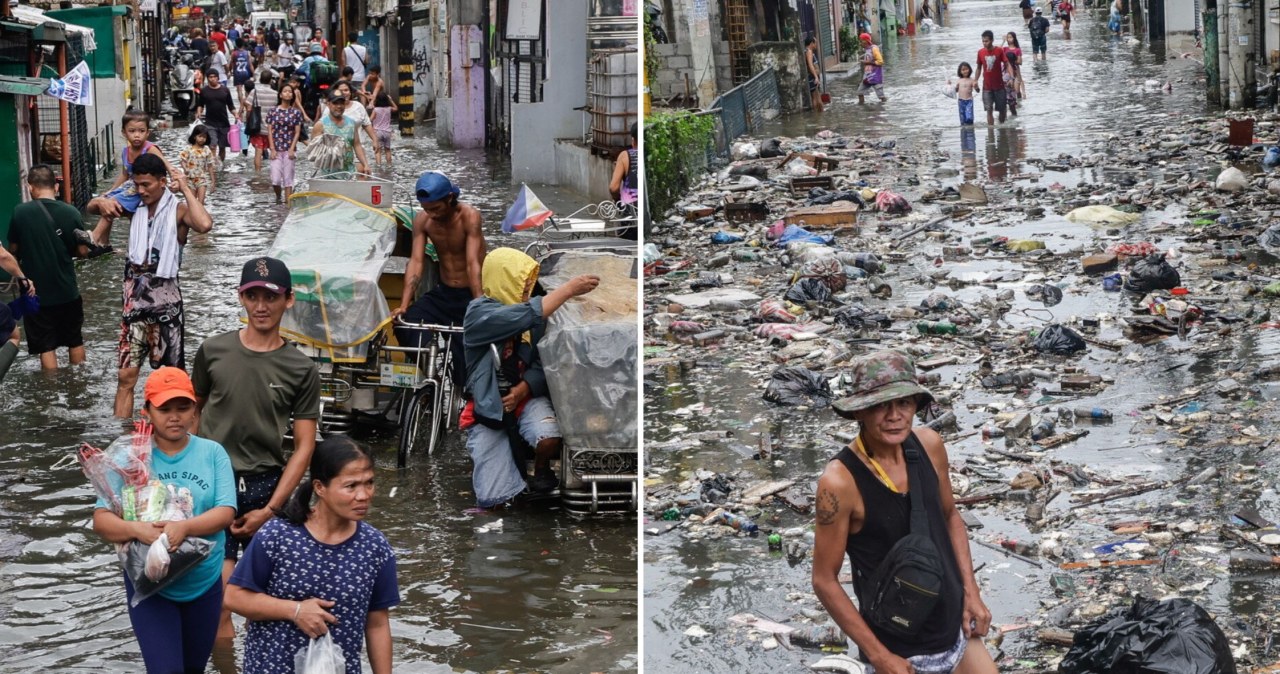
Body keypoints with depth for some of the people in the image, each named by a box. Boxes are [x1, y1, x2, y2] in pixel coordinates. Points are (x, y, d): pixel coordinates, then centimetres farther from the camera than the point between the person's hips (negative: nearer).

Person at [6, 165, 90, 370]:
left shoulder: (20, 213, -12)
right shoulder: (70, 212, -9)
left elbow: (13, 250, -1)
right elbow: (83, 251, -4)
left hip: (37, 292, -2)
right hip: (67, 291, 2)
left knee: (46, 347, 6)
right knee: (75, 341, 19)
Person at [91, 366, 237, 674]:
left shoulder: (212, 453, -4)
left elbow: (225, 512, -13)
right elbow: (102, 520, -11)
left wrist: (185, 527, -32)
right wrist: (136, 529, -33)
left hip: (204, 583, 2)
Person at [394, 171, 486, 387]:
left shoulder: (469, 216, -20)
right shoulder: (422, 220, -6)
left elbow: (473, 264, -28)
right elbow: (416, 261, -12)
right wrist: (404, 305, -23)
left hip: (470, 295, -5)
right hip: (443, 293, 5)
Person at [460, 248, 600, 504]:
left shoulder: (531, 314, 0)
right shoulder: (479, 313, -16)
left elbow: (543, 362, -3)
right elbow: (526, 316, -31)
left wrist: (523, 389, -21)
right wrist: (569, 289, -31)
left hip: (526, 397, 3)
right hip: (488, 407, -3)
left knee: (550, 438, -32)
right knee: (495, 498, -12)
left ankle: (541, 469, 5)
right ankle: (511, 456, 23)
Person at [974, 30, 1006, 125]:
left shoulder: (999, 50, -9)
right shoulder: (980, 52, -2)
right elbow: (979, 68, 8)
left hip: (999, 85, -1)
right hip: (987, 86, 1)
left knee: (1002, 109, 9)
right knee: (989, 110, -3)